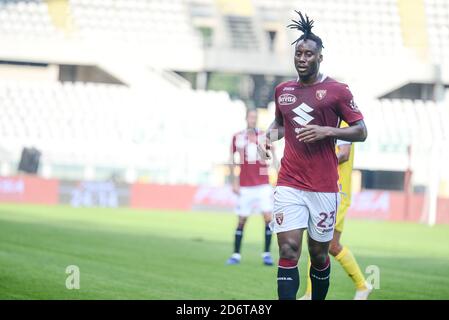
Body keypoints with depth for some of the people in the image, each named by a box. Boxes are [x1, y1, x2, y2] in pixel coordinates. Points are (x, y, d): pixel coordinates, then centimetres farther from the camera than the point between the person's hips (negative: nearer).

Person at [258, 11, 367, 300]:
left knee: (319, 254, 8)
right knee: (288, 251, -11)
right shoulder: (282, 90, 11)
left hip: (324, 187, -2)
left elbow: (361, 132, -2)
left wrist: (327, 131, -16)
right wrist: (269, 137, 6)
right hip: (289, 185, 2)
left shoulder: (337, 91, -2)